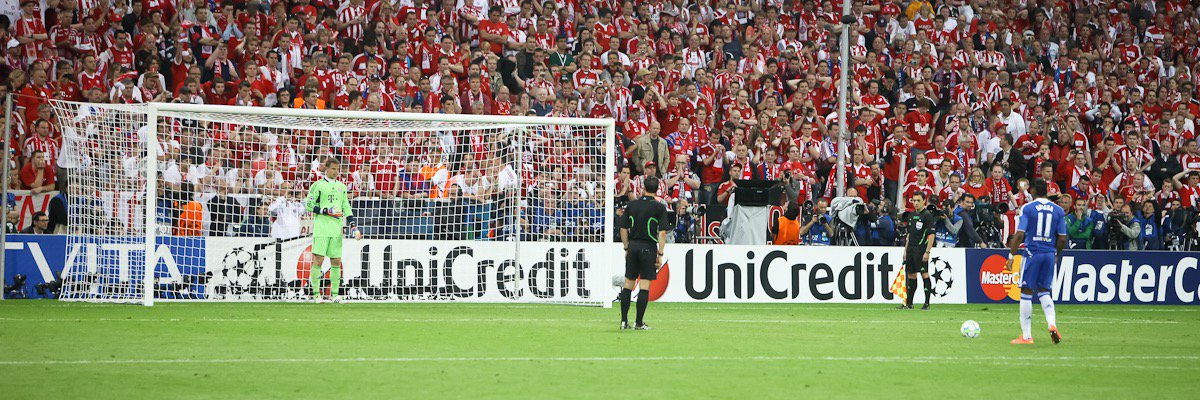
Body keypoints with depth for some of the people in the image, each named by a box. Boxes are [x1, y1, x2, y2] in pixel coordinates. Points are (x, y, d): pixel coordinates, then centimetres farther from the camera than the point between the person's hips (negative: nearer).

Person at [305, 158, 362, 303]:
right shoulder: (318, 185, 1)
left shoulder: (341, 187, 17)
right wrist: (326, 211, -12)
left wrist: (353, 226, 12)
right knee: (318, 260, -8)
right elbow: (308, 205, -1)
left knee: (336, 262, 4)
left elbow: (346, 208, 21)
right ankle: (316, 294, -4)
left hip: (336, 229, 5)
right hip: (321, 228, -5)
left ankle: (334, 294, 9)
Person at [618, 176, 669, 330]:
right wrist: (660, 254, -6)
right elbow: (662, 232, -10)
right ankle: (639, 323, -1)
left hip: (633, 246, 3)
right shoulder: (659, 207, -4)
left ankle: (624, 320, 10)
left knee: (628, 283, 11)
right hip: (648, 247, -3)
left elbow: (623, 229, 7)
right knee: (644, 285, -1)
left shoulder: (631, 205, 6)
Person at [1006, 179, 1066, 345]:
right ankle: (1051, 324, -5)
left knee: (1026, 293, 4)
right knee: (1044, 291, 18)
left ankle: (1026, 336, 5)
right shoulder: (1058, 211, 6)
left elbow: (1019, 235, -12)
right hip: (1050, 254, 4)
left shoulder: (1027, 208, -6)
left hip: (1032, 253, -4)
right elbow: (1062, 238, 5)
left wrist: (1011, 256, -6)